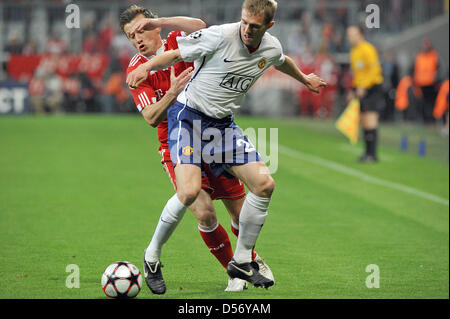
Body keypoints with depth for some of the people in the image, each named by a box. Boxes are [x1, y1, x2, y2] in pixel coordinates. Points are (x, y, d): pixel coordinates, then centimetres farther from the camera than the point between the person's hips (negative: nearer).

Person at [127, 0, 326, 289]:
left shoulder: (272, 48, 0)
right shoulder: (220, 36, -19)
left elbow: (282, 61, 25)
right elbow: (177, 54, -10)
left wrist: (304, 79, 42)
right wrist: (147, 67, -26)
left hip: (223, 124, 6)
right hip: (189, 115, -6)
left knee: (265, 184, -4)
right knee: (190, 191, -25)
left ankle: (241, 262, 11)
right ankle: (152, 254, -2)